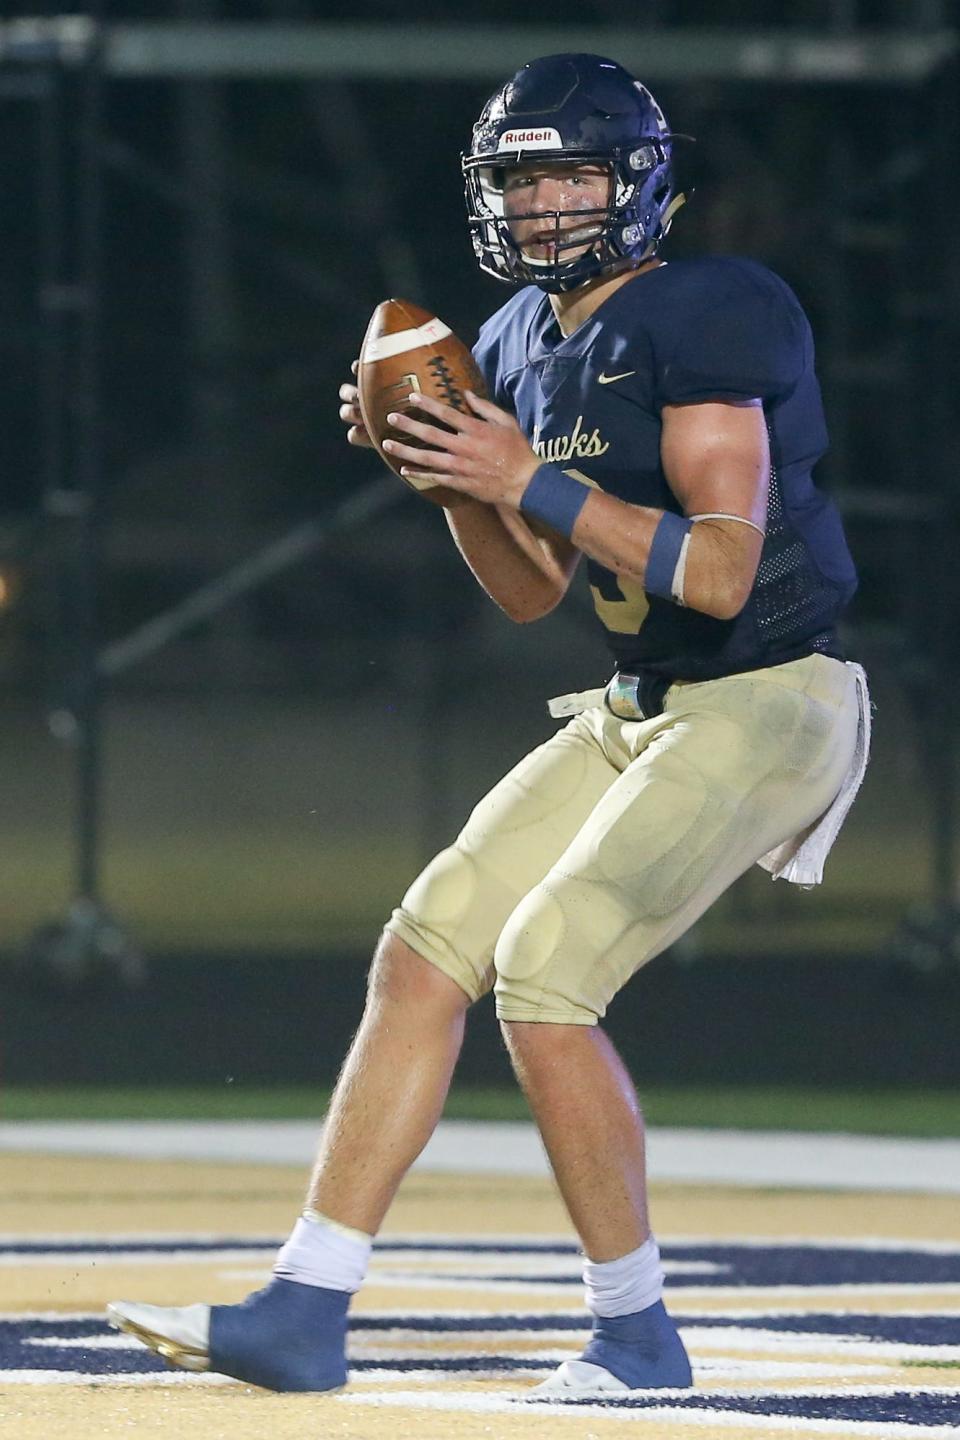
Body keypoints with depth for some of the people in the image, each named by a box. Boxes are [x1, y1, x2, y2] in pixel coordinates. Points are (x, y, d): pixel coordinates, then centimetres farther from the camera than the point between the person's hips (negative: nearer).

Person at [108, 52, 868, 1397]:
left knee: (543, 971, -19)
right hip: (639, 714, 9)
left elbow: (720, 571, -25)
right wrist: (450, 467, -1)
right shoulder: (522, 342, 10)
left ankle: (637, 1334, -6)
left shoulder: (704, 318, -17)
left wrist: (531, 480, -23)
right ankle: (303, 1314, 4)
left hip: (765, 709, -9)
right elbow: (532, 588, 17)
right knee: (426, 947, 1)